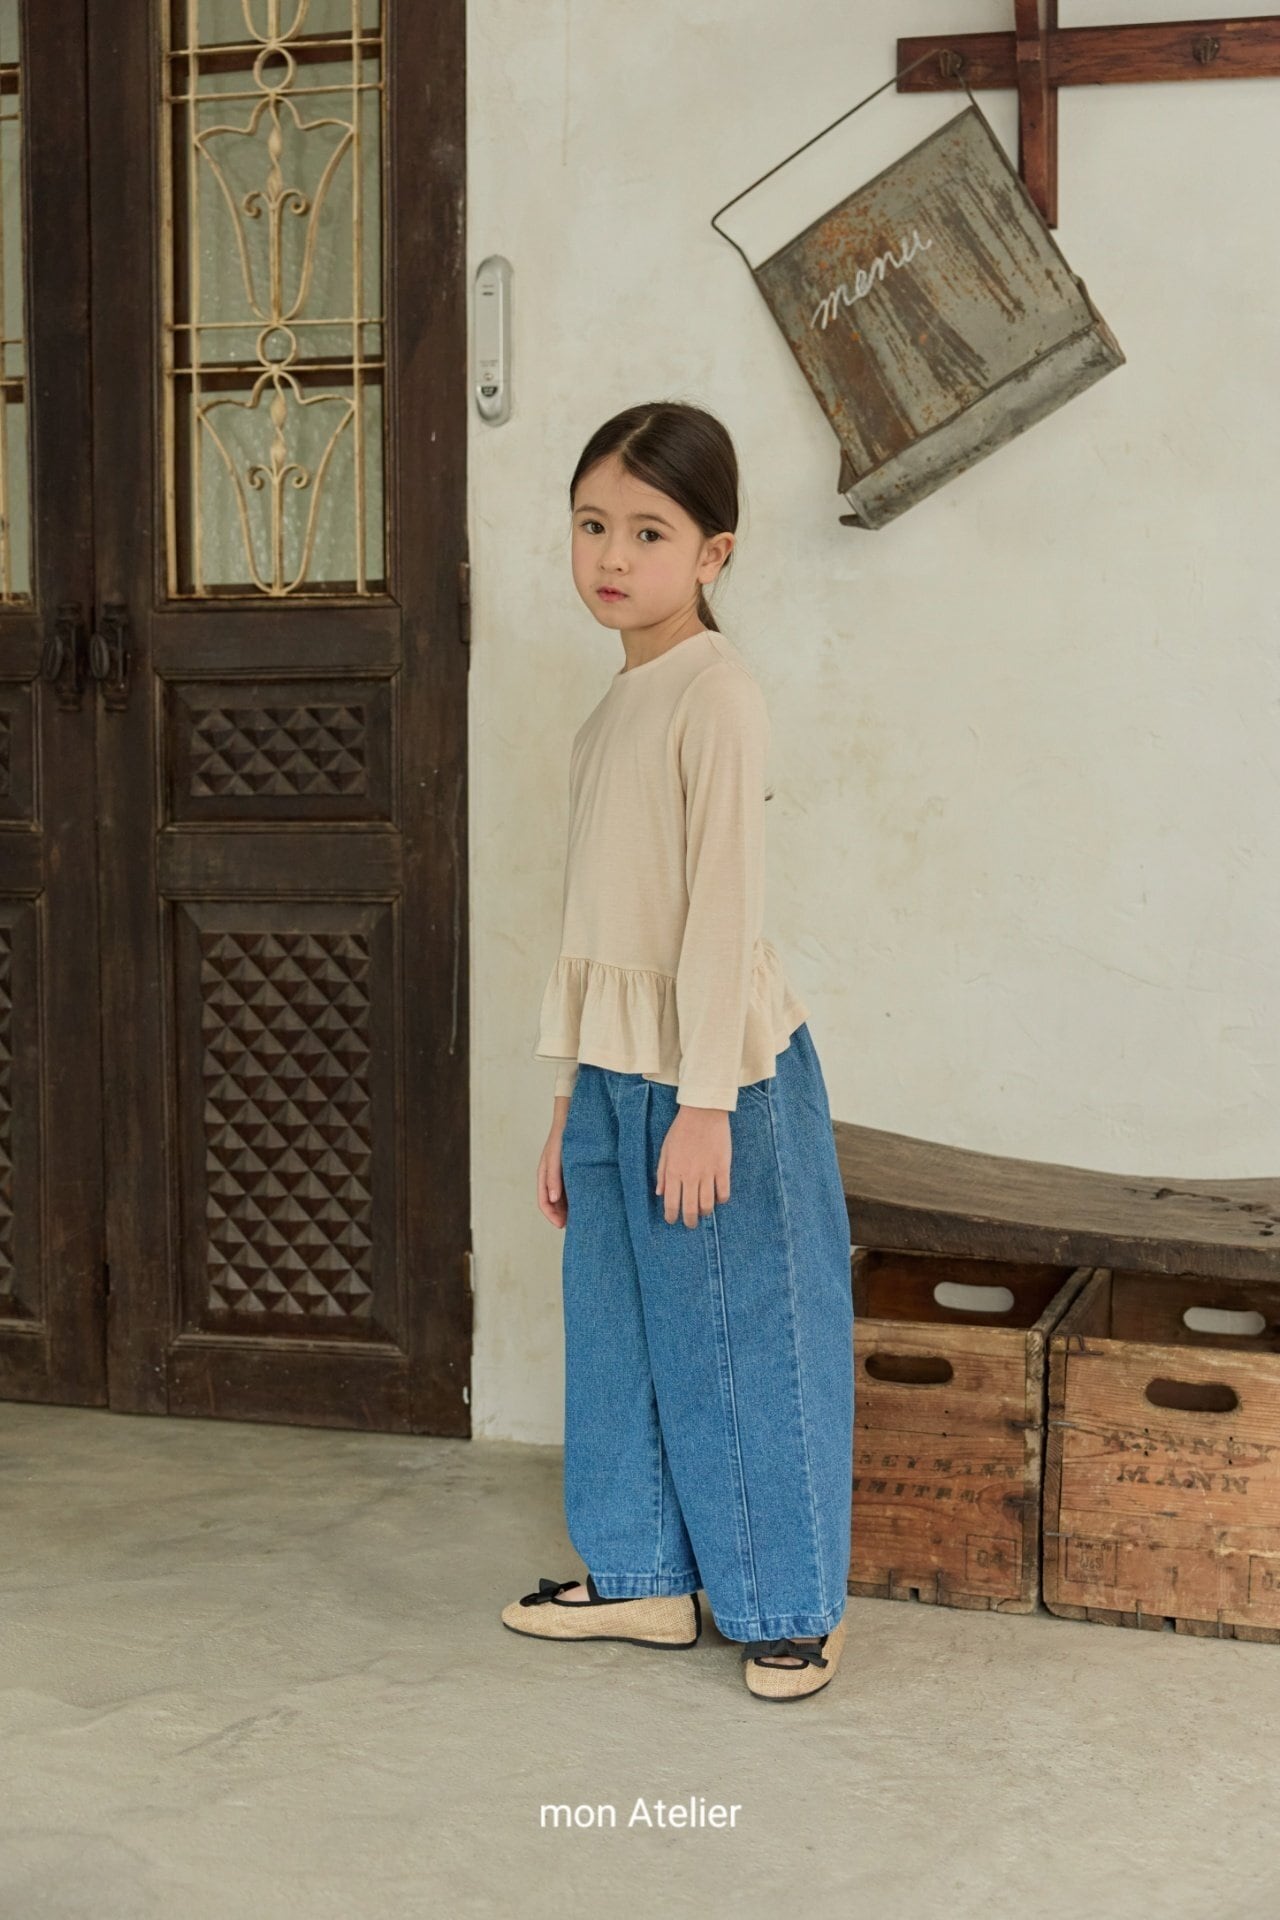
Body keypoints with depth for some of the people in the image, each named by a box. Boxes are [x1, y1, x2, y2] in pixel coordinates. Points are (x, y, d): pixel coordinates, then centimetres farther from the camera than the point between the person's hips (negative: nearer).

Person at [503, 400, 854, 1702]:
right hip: (613, 1067, 8)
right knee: (618, 1328, 14)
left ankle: (789, 1608, 16)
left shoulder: (715, 692, -12)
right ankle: (644, 1577, 29)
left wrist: (702, 1102, -20)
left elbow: (724, 903, -17)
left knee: (742, 1336, 2)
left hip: (715, 1066, -8)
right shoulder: (612, 708, 13)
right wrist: (568, 1101, 16)